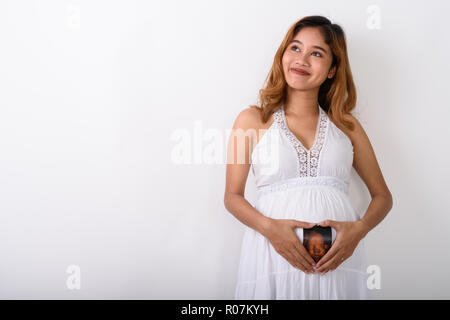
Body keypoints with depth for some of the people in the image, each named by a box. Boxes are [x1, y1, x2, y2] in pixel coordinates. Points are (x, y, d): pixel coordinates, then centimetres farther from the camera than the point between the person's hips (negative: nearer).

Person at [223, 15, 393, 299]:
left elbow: (383, 196, 13)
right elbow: (232, 196, 6)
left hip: (339, 257, 2)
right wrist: (269, 227, -13)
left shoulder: (347, 125, 13)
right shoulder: (252, 120, 8)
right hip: (274, 253, -1)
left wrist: (359, 228, -8)